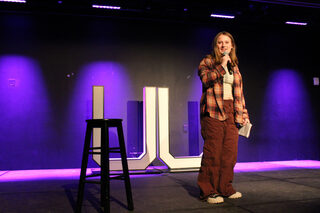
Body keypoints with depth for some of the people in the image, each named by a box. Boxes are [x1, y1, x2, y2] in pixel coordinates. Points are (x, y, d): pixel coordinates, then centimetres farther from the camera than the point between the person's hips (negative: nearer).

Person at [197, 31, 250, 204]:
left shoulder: (234, 67, 24)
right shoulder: (207, 61, 9)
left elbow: (239, 93, 23)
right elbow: (206, 79, -12)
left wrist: (243, 114, 16)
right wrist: (222, 66, -11)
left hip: (231, 112, 5)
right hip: (213, 112, -5)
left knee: (230, 152, 3)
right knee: (213, 152, -8)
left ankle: (225, 188, 14)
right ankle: (208, 191, 1)